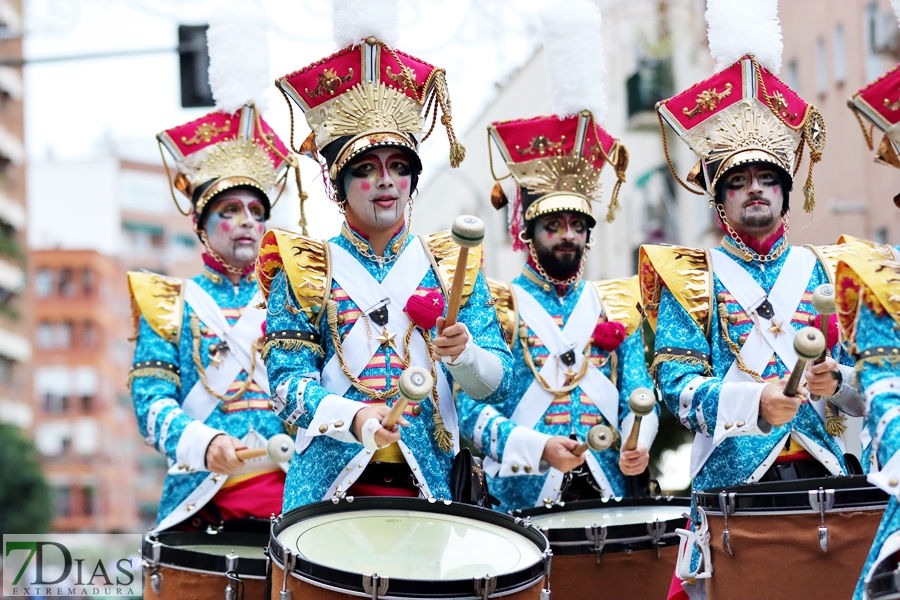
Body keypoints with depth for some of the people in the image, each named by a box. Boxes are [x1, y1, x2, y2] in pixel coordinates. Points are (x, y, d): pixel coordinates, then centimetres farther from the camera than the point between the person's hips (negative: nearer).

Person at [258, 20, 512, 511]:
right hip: (330, 488, -1)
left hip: (430, 486, 2)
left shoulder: (452, 266, 13)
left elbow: (498, 383, 9)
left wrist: (464, 354, -13)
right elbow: (287, 382, -1)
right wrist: (353, 417, -20)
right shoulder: (304, 270, 9)